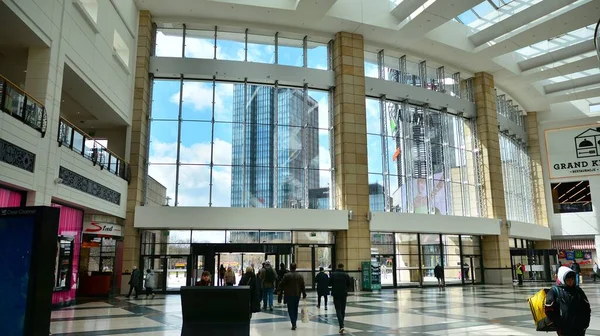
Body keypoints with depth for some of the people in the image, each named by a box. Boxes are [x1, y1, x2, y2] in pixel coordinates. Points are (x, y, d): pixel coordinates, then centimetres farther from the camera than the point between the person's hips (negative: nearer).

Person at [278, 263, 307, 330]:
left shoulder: (286, 276, -8)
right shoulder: (300, 276, 4)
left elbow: (281, 284, -4)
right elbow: (303, 286, 6)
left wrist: (280, 291, 12)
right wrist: (304, 294, 11)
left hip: (289, 295, -4)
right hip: (297, 295, 4)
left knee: (291, 309, -2)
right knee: (295, 309, 16)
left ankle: (293, 324, -12)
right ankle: (294, 323, 24)